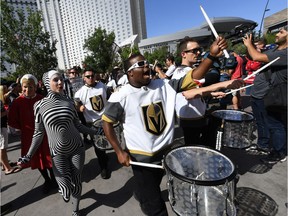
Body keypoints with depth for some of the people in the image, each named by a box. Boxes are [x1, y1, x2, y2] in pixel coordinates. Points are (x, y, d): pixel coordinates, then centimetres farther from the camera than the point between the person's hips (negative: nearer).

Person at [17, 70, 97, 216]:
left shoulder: (69, 102, -4)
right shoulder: (40, 105, -9)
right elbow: (39, 132, -2)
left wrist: (95, 132, 7)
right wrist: (28, 155, -6)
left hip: (77, 148, 2)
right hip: (58, 152, -1)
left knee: (76, 182, 11)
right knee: (66, 187, -5)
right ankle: (65, 191, 35)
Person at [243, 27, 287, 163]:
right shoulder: (274, 50, 12)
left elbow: (257, 57, -28)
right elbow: (258, 55, 17)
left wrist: (249, 44, -11)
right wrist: (250, 45, 7)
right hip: (257, 95, 10)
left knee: (275, 126, 7)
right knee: (261, 124, 23)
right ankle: (263, 146, 43)